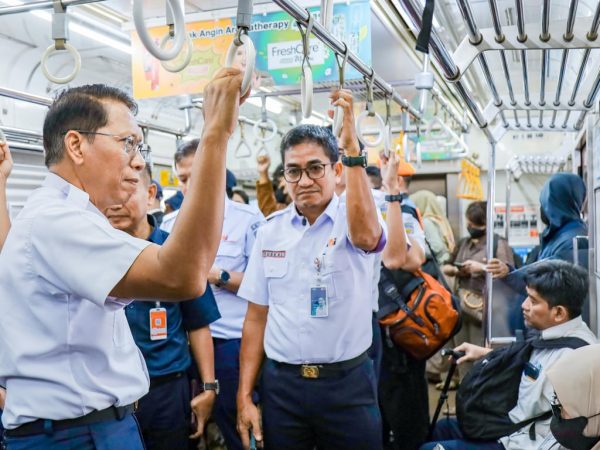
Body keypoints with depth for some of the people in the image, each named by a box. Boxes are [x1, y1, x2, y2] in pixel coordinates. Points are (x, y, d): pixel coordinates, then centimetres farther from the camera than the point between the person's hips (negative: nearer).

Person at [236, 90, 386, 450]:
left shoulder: (355, 218, -5)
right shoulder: (270, 232, 4)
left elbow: (364, 236, -32)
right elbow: (256, 318, 7)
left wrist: (352, 150, -32)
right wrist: (245, 396, 4)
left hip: (347, 383, -3)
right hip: (281, 384, 3)